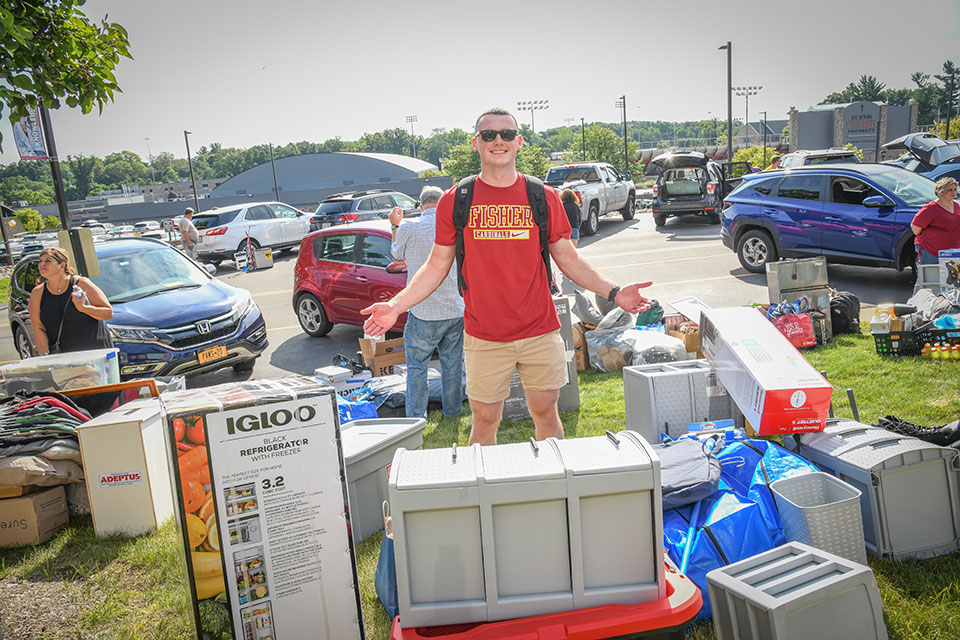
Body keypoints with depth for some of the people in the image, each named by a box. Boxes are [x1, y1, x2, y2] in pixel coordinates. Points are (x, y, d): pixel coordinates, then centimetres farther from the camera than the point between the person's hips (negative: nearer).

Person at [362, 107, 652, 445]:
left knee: (546, 413, 11)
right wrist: (395, 306, -7)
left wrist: (613, 292, -1)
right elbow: (437, 266, 5)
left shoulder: (544, 197, 4)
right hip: (483, 337, -1)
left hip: (540, 332, 1)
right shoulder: (455, 200, 1)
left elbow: (568, 258, 9)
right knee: (484, 421, 7)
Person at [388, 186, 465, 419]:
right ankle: (453, 409, 30)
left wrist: (395, 226, 24)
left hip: (423, 311, -3)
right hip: (456, 309, 4)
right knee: (452, 362, 18)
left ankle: (416, 416, 11)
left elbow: (397, 254, 9)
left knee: (417, 365, 8)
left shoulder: (409, 229, -11)